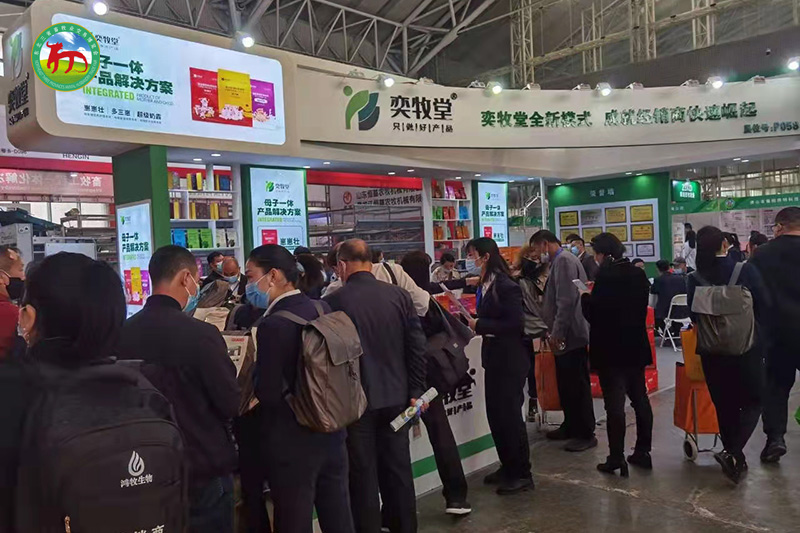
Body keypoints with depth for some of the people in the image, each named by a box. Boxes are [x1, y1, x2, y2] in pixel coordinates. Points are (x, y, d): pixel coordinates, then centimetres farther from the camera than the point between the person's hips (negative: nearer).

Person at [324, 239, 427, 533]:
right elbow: (417, 347, -2)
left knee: (363, 475, 9)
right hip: (395, 396, 4)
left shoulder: (333, 301, -12)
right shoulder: (399, 295, -3)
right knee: (398, 470, 16)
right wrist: (416, 391, 5)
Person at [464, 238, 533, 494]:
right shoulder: (485, 285, 7)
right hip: (494, 359, 9)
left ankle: (522, 474, 15)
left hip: (510, 361, -9)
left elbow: (515, 324, -22)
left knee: (510, 415, 0)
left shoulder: (506, 286, -18)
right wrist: (472, 321, 0)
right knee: (495, 414, 15)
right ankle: (507, 467, 30)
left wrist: (480, 325, -19)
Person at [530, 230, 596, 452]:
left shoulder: (564, 260, -14)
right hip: (566, 335, 10)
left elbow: (567, 301, -23)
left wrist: (557, 332, -21)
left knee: (578, 386, -2)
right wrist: (554, 332, 21)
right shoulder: (559, 261, 17)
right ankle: (570, 426, 28)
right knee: (566, 384, 17)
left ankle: (586, 434, 7)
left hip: (571, 335, -10)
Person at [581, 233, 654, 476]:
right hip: (636, 346, 7)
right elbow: (640, 308, 14)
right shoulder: (639, 274, 5)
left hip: (611, 348, -7)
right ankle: (643, 451, 22)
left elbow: (594, 312, -17)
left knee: (614, 403, -3)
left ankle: (616, 458, 1)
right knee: (640, 398, 13)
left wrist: (585, 296, 0)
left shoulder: (606, 275, -17)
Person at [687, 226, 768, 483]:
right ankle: (733, 453, -7)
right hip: (747, 346, -2)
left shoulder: (695, 279, -7)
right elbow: (764, 307, -5)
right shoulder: (747, 270, -10)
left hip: (712, 351, 2)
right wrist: (753, 330, 13)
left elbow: (694, 317, 0)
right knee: (753, 401, 11)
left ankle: (735, 457, 25)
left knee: (724, 405, 15)